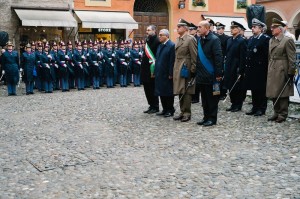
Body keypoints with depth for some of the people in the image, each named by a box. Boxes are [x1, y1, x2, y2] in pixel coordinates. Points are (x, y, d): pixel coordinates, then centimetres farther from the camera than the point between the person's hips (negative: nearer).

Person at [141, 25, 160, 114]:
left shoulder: (157, 41, -13)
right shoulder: (148, 40, 14)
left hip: (151, 70, -9)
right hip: (145, 70, 9)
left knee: (152, 89, 0)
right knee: (147, 88, 13)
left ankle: (155, 107, 11)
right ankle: (151, 106, 24)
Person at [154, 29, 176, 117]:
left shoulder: (171, 46, -11)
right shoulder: (160, 46, 14)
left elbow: (172, 61, -15)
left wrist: (170, 74, -18)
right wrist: (155, 72, 12)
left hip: (167, 74, -8)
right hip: (160, 74, 8)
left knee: (168, 93, 1)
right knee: (161, 92, 11)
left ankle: (170, 110, 12)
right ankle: (165, 109, 21)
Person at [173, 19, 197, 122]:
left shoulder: (190, 39, -9)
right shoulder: (178, 39, 15)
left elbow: (194, 56, -12)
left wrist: (192, 70, -15)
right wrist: (175, 69, 14)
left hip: (186, 70, -8)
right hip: (178, 69, 8)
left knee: (186, 92, -3)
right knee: (180, 92, 12)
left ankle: (187, 113, 5)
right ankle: (182, 112, 21)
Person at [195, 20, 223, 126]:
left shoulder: (214, 40, -11)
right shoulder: (199, 39, 11)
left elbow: (218, 58, -15)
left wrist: (218, 74, -18)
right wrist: (196, 72, 10)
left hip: (210, 75, -7)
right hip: (201, 75, 7)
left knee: (212, 98, 2)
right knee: (204, 97, 14)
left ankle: (212, 118, 10)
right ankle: (206, 117, 24)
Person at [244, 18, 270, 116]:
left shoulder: (266, 39, -8)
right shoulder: (251, 39, 15)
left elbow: (267, 55, -13)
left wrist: (265, 68, -16)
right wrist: (246, 67, 9)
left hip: (261, 70, -7)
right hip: (251, 69, 7)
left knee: (261, 90, 2)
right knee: (253, 89, 12)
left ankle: (261, 109, 10)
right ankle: (255, 107, 21)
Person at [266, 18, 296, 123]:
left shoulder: (288, 40, -9)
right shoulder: (271, 40, 14)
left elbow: (292, 58, -11)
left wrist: (291, 73, -14)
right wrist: (269, 69, 13)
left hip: (282, 71, -7)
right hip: (272, 71, 7)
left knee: (282, 94, 0)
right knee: (273, 93, 11)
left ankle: (283, 114, 9)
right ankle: (276, 113, 23)